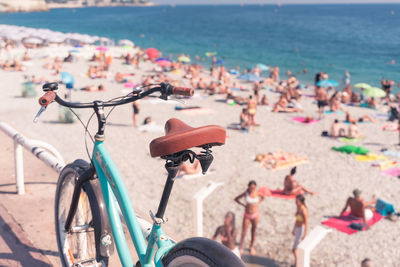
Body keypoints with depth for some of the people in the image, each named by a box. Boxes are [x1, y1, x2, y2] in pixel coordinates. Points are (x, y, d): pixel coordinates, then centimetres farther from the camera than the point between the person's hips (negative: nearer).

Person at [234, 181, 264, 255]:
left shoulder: (257, 193, -8)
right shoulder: (245, 193, -12)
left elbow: (262, 198, 15)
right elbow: (236, 199, 1)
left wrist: (257, 203, 1)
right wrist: (243, 204, -8)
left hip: (255, 215, 2)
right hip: (247, 215, -2)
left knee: (253, 232, 12)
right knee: (243, 233, -2)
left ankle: (252, 247, 30)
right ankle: (240, 248, 11)